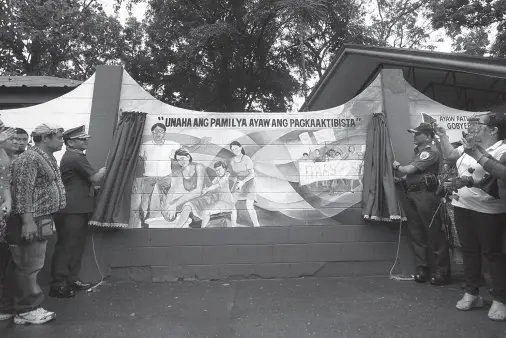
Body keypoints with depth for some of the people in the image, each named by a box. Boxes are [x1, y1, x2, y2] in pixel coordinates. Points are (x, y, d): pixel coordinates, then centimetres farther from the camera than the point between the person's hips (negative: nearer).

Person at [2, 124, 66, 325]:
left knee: (32, 266, 16)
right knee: (28, 267, 0)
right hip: (31, 222, -10)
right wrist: (28, 221, -25)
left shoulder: (47, 158, 15)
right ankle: (26, 311, 11)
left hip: (41, 221, 10)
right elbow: (22, 191, -22)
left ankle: (28, 305, 26)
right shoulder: (29, 159, -16)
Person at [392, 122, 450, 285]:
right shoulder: (418, 150, 18)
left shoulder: (430, 152, -10)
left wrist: (397, 166, 4)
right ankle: (422, 267, 19)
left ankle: (442, 271, 8)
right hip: (410, 194, 9)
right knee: (416, 233, 10)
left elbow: (410, 169, -15)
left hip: (425, 194, -9)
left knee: (434, 233, -1)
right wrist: (401, 178, 7)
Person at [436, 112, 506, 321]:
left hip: (487, 211, -7)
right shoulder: (469, 147, 9)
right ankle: (471, 294, 26)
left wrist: (470, 182, -32)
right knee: (469, 250, 14)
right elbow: (449, 155, 22)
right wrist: (442, 136, 17)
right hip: (462, 206, 7)